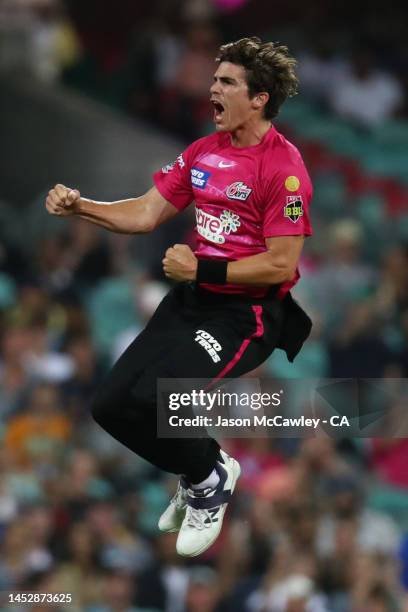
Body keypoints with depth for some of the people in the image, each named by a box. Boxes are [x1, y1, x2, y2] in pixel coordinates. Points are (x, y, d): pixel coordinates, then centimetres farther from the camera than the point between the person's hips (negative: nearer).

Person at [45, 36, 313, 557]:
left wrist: (202, 269, -19)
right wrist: (78, 206, -1)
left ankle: (209, 481, 4)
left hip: (248, 311, -8)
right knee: (111, 405, 0)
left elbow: (280, 264, -18)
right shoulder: (204, 151, 7)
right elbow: (145, 213, 11)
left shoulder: (282, 167, -16)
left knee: (150, 400, -26)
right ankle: (200, 473, 23)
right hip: (192, 299, 8)